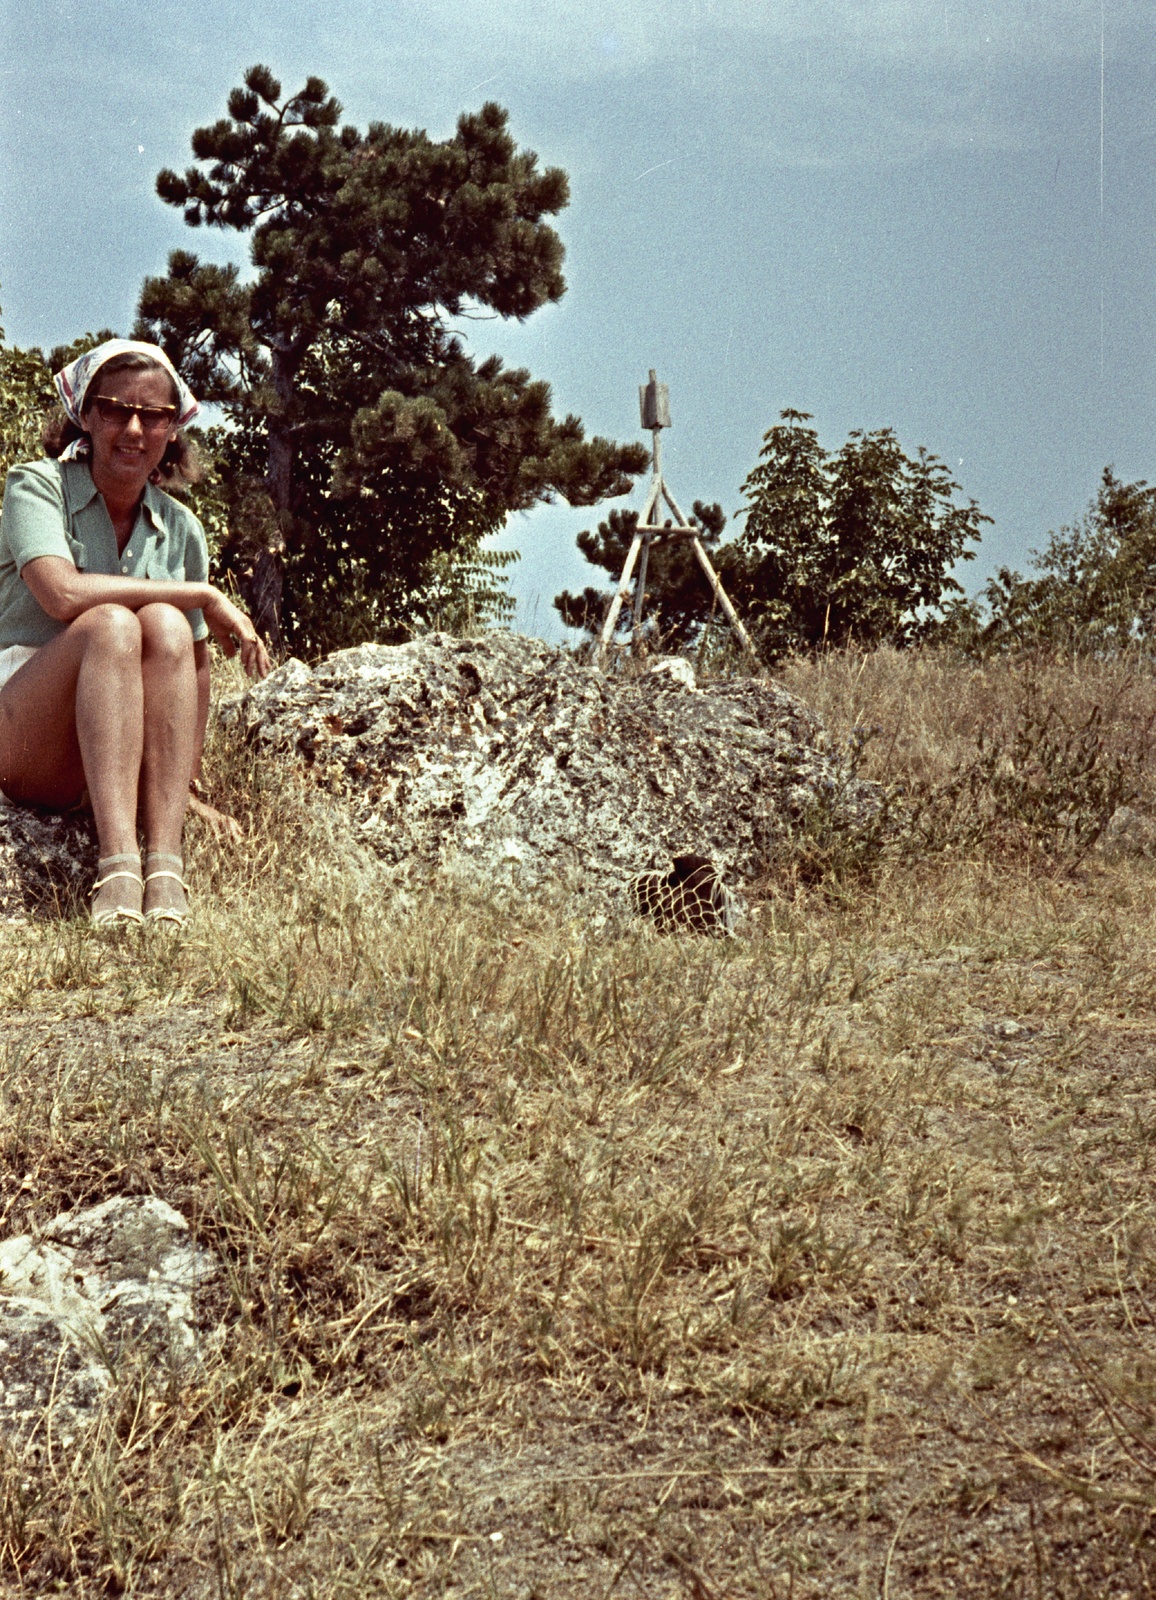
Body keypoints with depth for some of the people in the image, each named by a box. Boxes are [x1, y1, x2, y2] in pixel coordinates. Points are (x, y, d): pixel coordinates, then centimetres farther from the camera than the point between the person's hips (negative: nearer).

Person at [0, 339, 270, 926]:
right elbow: (62, 594, -21)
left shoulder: (180, 529, 10)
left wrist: (188, 788, 6)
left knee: (165, 625, -25)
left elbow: (194, 664, 13)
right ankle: (118, 867, -45)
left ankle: (164, 871, -37)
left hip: (115, 748, 3)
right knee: (113, 623, -30)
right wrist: (204, 596, -17)